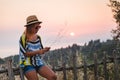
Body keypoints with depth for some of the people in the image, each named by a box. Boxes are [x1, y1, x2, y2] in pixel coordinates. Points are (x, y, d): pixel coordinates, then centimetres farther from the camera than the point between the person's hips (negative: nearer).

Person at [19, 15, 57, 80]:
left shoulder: (38, 37, 7)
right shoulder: (23, 38, -10)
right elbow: (25, 53, -14)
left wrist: (44, 50, -9)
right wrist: (38, 51, -23)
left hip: (39, 62, 6)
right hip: (28, 64, -5)